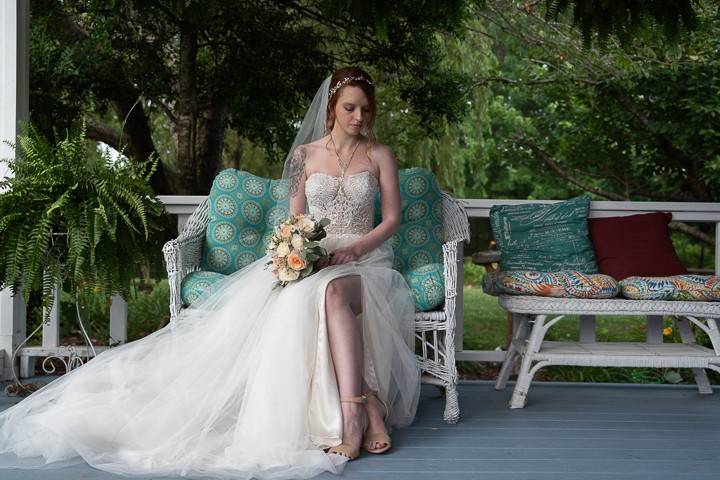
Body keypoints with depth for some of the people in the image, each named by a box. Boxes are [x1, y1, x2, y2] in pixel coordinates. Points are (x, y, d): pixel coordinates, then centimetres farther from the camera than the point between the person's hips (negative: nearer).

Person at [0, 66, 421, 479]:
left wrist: (355, 249, -12)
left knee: (333, 292, -40)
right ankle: (366, 407, -43)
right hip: (313, 258, 1)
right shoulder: (304, 154, 10)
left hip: (364, 256, -1)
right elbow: (295, 220, 9)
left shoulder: (380, 156, 9)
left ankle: (350, 411, -48)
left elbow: (393, 218, 5)